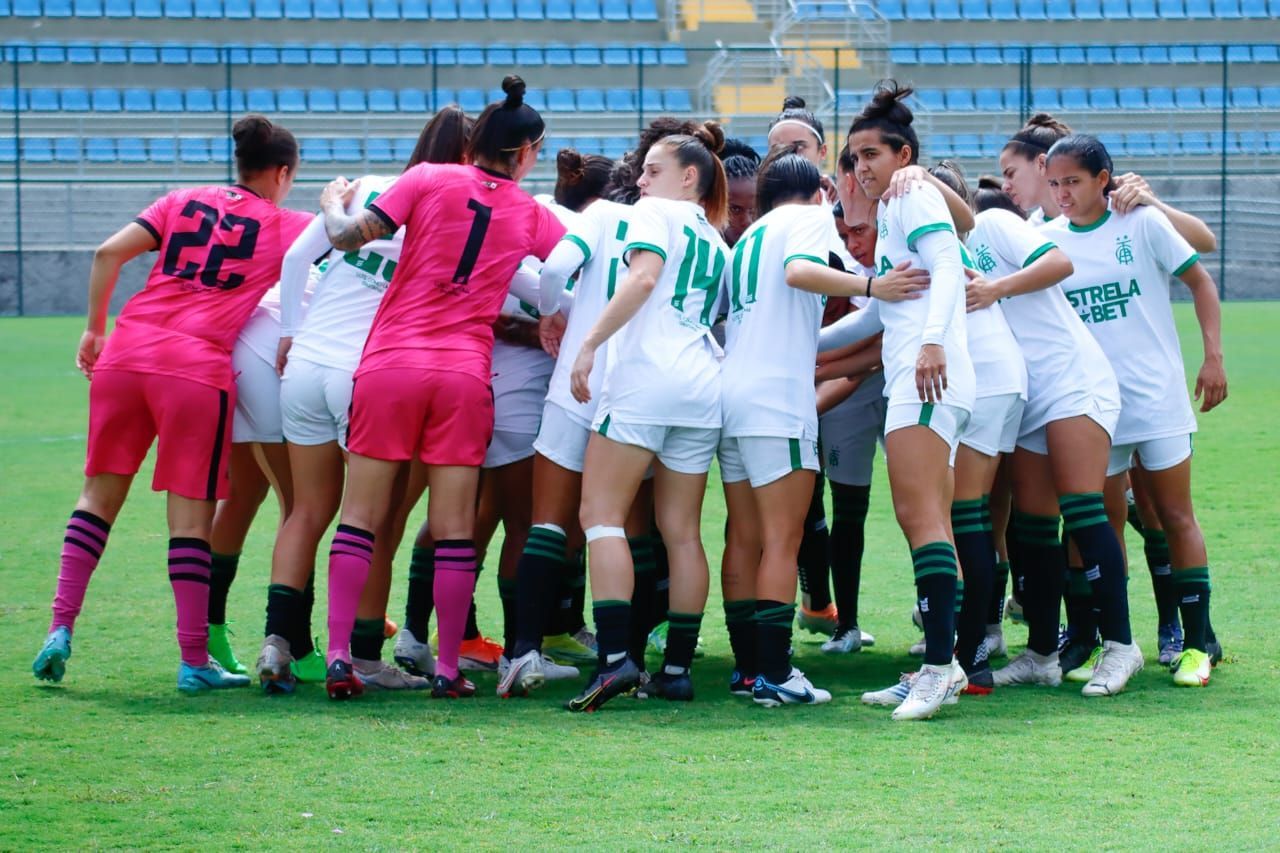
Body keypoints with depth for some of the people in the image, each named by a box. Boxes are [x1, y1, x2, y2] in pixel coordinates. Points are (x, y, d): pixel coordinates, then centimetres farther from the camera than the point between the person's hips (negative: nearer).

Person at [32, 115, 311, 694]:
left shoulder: (184, 203, 16)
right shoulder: (286, 227, 8)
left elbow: (109, 253, 6)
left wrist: (95, 330, 12)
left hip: (125, 355, 3)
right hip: (198, 366, -3)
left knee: (100, 494, 13)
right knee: (191, 516, 3)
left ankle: (61, 627, 5)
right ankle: (194, 661, 5)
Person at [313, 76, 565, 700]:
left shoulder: (429, 180, 2)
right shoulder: (534, 218, 8)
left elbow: (351, 236, -2)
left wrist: (334, 204, 16)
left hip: (389, 365, 0)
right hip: (466, 373, 0)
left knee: (360, 519, 4)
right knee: (453, 529, 5)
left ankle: (339, 656, -3)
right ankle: (447, 668, 4)